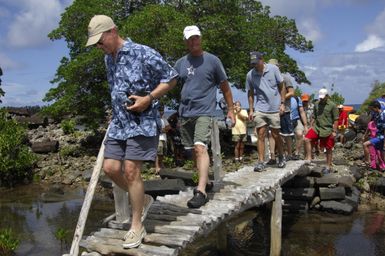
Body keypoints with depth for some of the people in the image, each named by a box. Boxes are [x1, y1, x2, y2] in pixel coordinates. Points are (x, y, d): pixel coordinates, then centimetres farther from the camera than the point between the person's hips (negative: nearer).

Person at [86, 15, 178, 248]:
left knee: (131, 170, -9)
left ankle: (137, 227, 6)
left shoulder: (143, 53, -12)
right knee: (111, 168, 2)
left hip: (142, 122, -7)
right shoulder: (108, 59, 12)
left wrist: (149, 98, -17)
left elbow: (171, 78, -7)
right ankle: (142, 200, 26)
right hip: (119, 122, 8)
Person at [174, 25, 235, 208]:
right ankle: (204, 180, 32)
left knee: (200, 147, -21)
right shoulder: (181, 63, 12)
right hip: (185, 112, 5)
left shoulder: (212, 60, 2)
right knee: (193, 150, 13)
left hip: (204, 112, -5)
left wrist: (230, 109, 7)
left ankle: (201, 191, -26)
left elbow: (224, 86, 8)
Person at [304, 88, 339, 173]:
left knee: (328, 149, 6)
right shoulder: (317, 104, 7)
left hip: (327, 130, -4)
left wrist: (334, 131, -10)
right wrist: (312, 126, 9)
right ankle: (308, 158, -6)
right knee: (307, 139, -16)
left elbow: (335, 119, -6)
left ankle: (328, 167, 18)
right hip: (317, 128, 4)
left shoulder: (332, 105, -7)